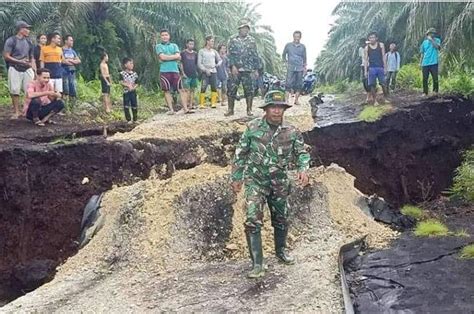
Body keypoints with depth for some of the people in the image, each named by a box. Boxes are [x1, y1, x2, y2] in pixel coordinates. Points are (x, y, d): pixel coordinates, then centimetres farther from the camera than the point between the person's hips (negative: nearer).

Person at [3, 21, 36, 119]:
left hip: (27, 69, 4)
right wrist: (19, 61, -17)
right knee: (15, 91, 0)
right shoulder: (11, 41, -4)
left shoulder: (28, 41, 12)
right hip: (15, 69, -4)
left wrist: (34, 68, 6)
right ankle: (17, 112, 7)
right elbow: (6, 56, -8)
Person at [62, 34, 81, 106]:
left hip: (72, 72, 6)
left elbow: (79, 61, 12)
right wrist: (74, 62, -3)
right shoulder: (61, 50, -2)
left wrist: (70, 60, -4)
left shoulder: (72, 51, 18)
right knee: (65, 91, -10)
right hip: (64, 72, -6)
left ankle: (73, 105, 9)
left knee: (73, 91, 5)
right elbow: (63, 61, -13)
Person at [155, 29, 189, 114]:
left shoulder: (174, 45, 14)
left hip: (175, 70, 2)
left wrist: (167, 57, -8)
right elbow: (162, 57, -10)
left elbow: (178, 56, -2)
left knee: (181, 90, -2)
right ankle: (171, 109, 4)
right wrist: (173, 57, -5)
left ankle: (185, 109, -1)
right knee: (167, 91, 0)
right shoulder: (158, 46, 7)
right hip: (164, 71, -2)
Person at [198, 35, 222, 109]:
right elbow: (199, 63, -1)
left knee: (214, 88, -1)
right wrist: (205, 70, -12)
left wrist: (218, 64, 1)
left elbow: (220, 60, 22)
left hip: (213, 72, 4)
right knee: (203, 88, -11)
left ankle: (213, 103, 4)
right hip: (205, 72, -4)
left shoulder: (214, 51, 15)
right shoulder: (201, 51, 4)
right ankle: (201, 104, -9)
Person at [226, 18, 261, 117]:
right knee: (231, 90, 0)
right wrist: (233, 66, -13)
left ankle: (249, 110, 9)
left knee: (249, 90, 0)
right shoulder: (233, 40, 6)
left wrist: (256, 69, 4)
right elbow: (230, 54, 0)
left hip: (248, 71, 0)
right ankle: (230, 110, 9)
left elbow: (255, 56, 9)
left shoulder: (251, 41, 9)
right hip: (235, 70, 0)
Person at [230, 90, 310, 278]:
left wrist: (303, 168, -16)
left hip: (280, 183, 3)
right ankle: (257, 264, -6)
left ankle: (281, 251, 43)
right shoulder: (253, 128, -9)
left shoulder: (291, 132, -6)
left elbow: (301, 152, 4)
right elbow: (240, 154, 0)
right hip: (255, 181, -2)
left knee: (281, 220, 17)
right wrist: (236, 178, 3)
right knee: (253, 221, -14)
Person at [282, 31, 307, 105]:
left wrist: (305, 67, 8)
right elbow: (284, 55, 15)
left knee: (299, 85, 2)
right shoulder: (288, 45, 4)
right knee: (289, 84, -10)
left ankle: (296, 100, 9)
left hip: (300, 68, 2)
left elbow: (304, 57, 15)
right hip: (290, 68, -2)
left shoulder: (303, 47, 8)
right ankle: (287, 100, -11)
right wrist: (286, 63, 5)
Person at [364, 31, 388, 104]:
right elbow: (366, 60, 6)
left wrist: (385, 67, 1)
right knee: (372, 84, 0)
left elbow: (383, 57, 6)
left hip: (380, 67, 0)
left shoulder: (381, 45, 6)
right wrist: (365, 71, 0)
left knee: (383, 84, -3)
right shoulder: (367, 48, 6)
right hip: (371, 68, 0)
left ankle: (386, 97, 8)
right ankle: (372, 98, 6)